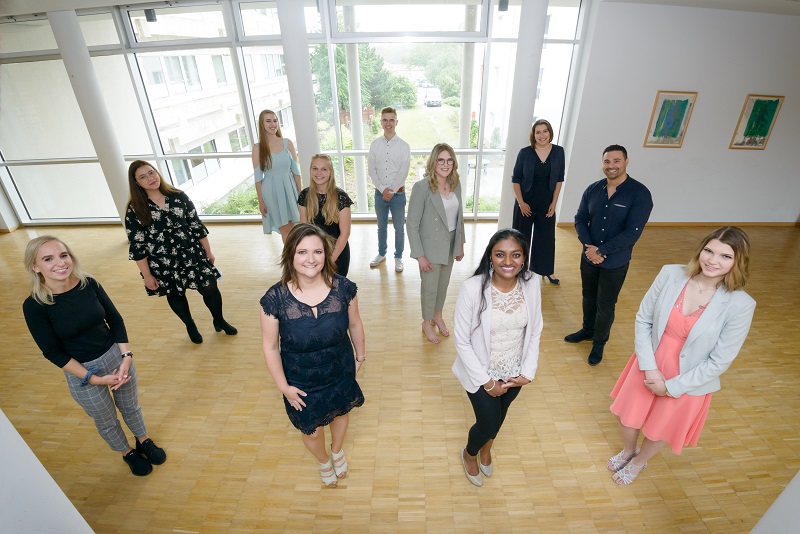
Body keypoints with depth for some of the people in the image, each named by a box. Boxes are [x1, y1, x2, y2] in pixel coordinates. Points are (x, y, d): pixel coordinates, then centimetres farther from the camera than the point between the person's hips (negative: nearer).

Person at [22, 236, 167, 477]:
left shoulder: (89, 283, -14)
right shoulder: (34, 306, -20)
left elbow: (115, 319, -5)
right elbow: (53, 353, -14)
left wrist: (126, 358, -14)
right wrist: (94, 378, -15)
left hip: (117, 356, 2)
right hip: (82, 371, -2)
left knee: (131, 407, 24)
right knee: (106, 422, 21)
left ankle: (144, 441, 51)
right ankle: (128, 453, 49)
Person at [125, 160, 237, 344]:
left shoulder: (179, 197, -4)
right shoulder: (135, 211, -10)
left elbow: (197, 226, 2)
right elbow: (137, 247, -7)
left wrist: (208, 251, 5)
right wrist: (147, 275, -7)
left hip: (192, 255, 1)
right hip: (163, 264, -1)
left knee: (210, 288, 5)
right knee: (175, 294, 17)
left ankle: (219, 321, 32)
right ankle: (190, 326, 42)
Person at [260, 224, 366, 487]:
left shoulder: (344, 288, -22)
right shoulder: (275, 298, -26)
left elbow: (355, 324, -5)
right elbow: (270, 347, -13)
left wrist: (360, 356, 7)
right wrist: (283, 386, -8)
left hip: (341, 373, 2)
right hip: (301, 383, -1)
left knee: (341, 412, 29)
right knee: (312, 431, 21)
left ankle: (338, 450, 66)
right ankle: (324, 461, 60)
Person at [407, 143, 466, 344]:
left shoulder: (455, 184, -2)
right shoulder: (422, 187, -21)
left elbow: (459, 216, 9)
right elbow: (412, 224, -18)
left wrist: (460, 244, 12)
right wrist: (420, 255, -18)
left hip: (451, 245, 6)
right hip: (431, 247, -5)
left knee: (444, 284, 21)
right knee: (430, 288, 11)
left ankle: (438, 316, 46)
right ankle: (427, 323, 35)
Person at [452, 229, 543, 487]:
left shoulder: (532, 285, -15)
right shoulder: (472, 288, -28)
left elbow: (535, 333, -2)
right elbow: (462, 342, -20)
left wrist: (527, 372, -7)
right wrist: (486, 381, -15)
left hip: (514, 372, 4)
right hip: (482, 372, -4)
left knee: (499, 416, 26)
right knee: (489, 422, 11)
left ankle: (486, 450, 62)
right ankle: (469, 454, 49)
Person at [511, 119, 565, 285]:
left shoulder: (558, 152, -3)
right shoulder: (525, 153, -9)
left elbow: (559, 179, 3)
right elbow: (515, 179, -5)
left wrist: (554, 203, -1)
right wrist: (521, 203, -9)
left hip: (546, 203, 2)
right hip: (526, 202, -2)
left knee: (546, 236, 11)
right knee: (522, 235, 9)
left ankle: (546, 270, 28)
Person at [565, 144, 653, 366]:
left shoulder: (640, 194, -16)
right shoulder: (592, 189, -2)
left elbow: (632, 233, -21)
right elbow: (580, 219, 1)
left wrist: (601, 251, -21)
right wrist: (588, 245, -15)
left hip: (615, 263, -4)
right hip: (588, 257, 4)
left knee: (605, 306, 10)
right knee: (589, 297, 21)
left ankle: (599, 343, 31)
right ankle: (587, 330, 44)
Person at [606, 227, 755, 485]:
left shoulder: (740, 305, -22)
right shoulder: (671, 274, -17)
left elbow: (720, 361, -15)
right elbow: (643, 319, -9)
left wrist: (672, 386, -13)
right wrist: (649, 367, -14)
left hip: (688, 380, -2)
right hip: (649, 365, 2)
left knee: (659, 430, 22)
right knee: (627, 416, 21)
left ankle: (639, 461, 55)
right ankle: (627, 450, 55)